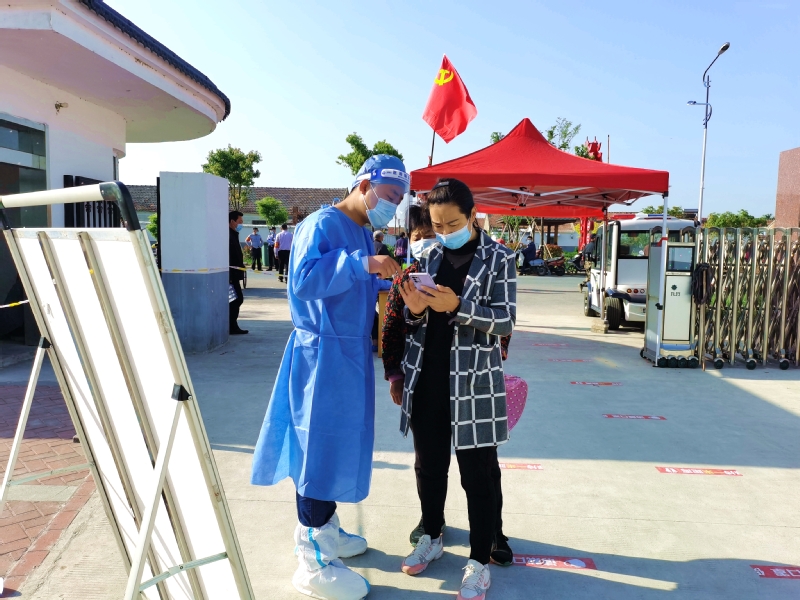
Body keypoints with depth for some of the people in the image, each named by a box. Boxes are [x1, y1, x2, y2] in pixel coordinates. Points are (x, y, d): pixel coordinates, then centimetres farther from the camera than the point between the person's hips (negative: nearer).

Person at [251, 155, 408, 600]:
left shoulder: (365, 234, 13)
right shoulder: (322, 225, -14)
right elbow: (304, 279, -28)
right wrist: (362, 263, -32)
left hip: (352, 355, 9)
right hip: (323, 355, -9)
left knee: (339, 445, 18)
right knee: (319, 449, -2)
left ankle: (325, 531, 36)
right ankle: (312, 564, 10)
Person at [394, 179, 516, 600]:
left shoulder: (499, 258, -3)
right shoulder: (428, 257, 9)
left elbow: (506, 322, -10)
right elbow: (416, 320, 13)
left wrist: (458, 307, -24)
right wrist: (415, 310, -11)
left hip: (473, 381, -4)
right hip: (426, 379, 5)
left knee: (478, 474, 4)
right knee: (428, 465, 16)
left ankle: (479, 562, 16)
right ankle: (431, 539, 35)